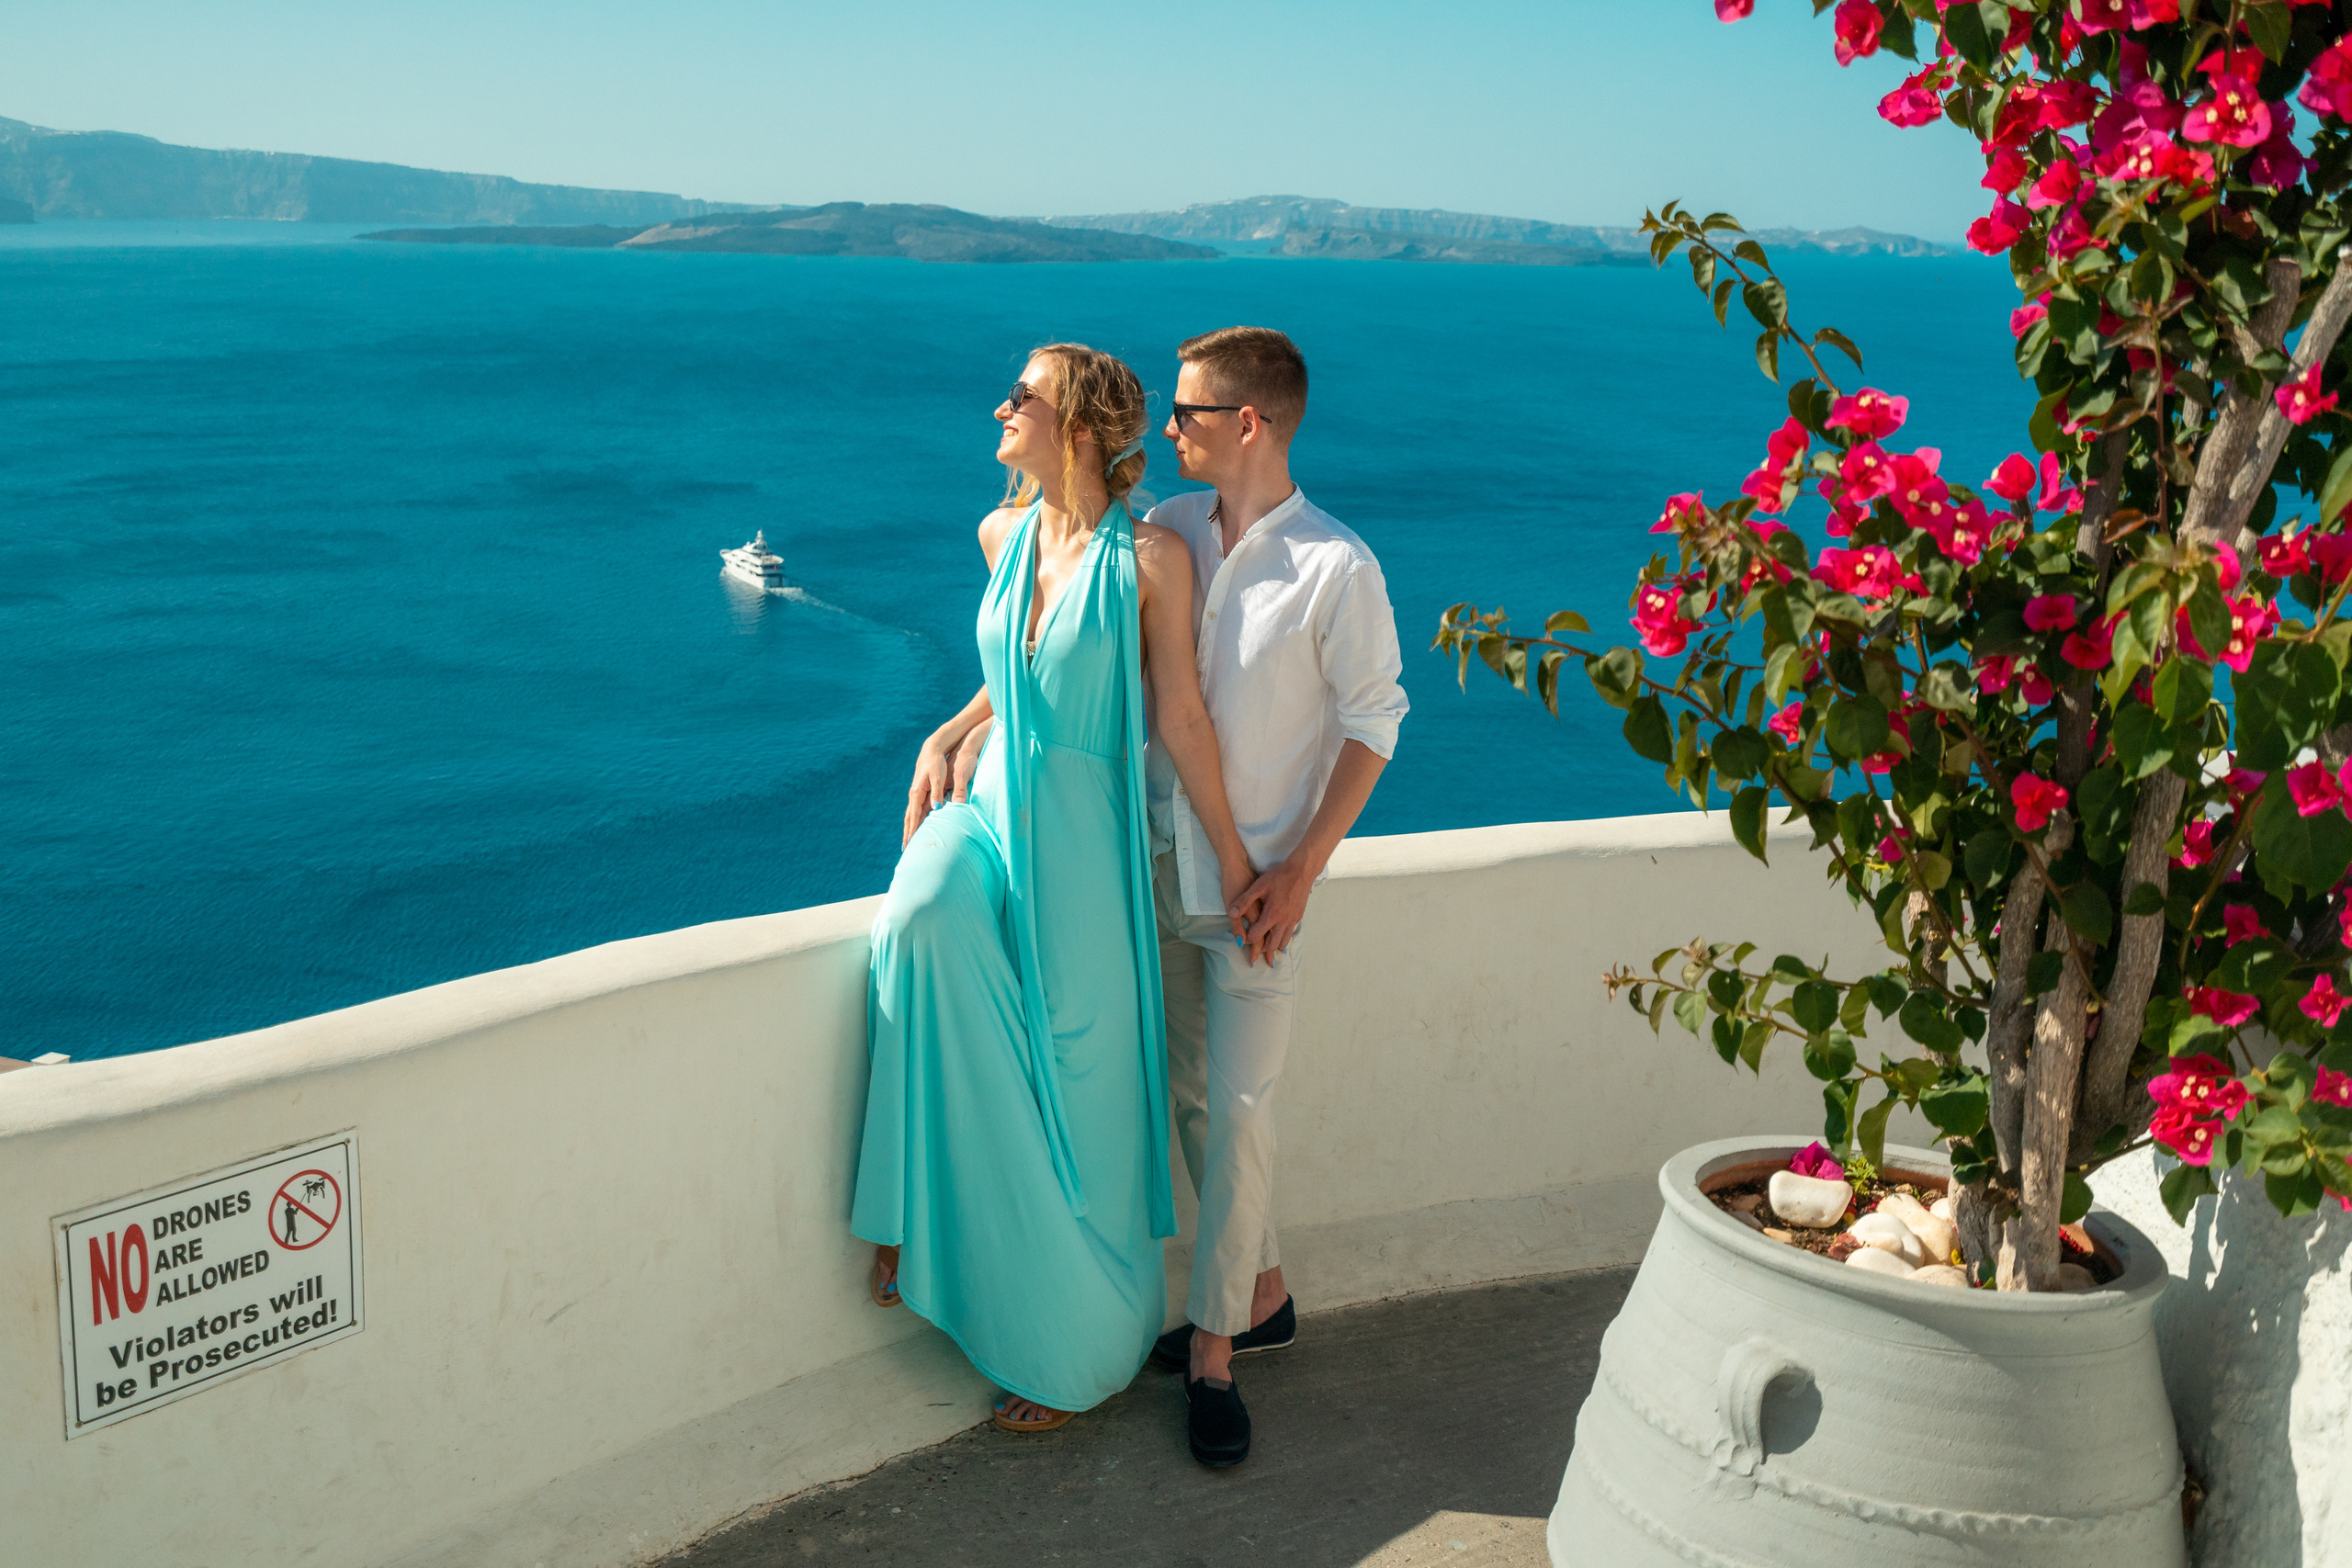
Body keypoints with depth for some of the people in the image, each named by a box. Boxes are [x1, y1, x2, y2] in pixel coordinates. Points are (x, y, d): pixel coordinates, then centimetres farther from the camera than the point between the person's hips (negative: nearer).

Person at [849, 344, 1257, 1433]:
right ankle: (924, 1210, -16)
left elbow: (1179, 719, -9)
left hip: (1082, 834, -4)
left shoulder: (1150, 556, -12)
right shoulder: (1003, 535, 6)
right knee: (918, 924, -31)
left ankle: (1079, 1350, 23)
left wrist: (1237, 865, -7)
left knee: (1076, 1100, 2)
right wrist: (947, 739, 8)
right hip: (990, 807, 5)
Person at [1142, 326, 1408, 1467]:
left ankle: (1213, 1352, 11)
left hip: (1256, 879, -5)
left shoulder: (1337, 569, -14)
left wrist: (1301, 870, -12)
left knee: (1237, 1111, -3)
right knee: (1191, 1096, 13)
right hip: (1162, 858, 6)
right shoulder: (1168, 533, 1)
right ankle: (1260, 1295, 32)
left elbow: (1372, 724, -8)